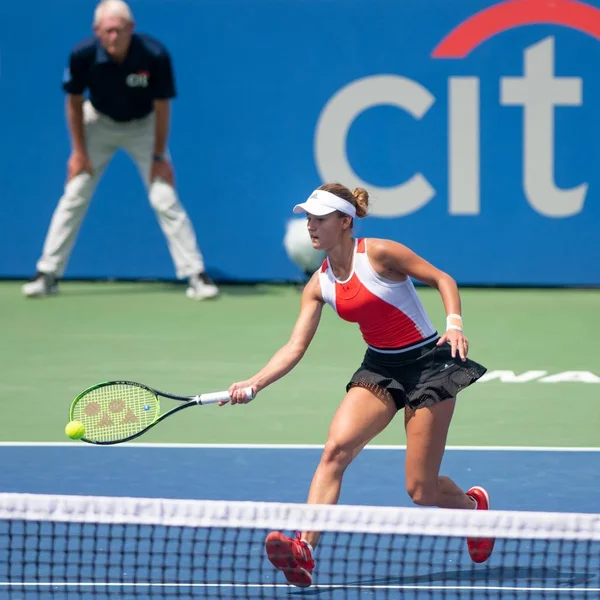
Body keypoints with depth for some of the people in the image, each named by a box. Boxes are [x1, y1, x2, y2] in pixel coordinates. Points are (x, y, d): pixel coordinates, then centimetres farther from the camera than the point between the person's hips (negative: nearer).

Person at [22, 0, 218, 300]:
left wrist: (159, 157, -15)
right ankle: (48, 273, 7)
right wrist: (79, 151, -8)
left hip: (143, 126, -1)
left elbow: (161, 107, -18)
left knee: (164, 200, -10)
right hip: (99, 122, 1)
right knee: (74, 197, -2)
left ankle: (196, 274, -4)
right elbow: (74, 102, -10)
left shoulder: (155, 56, -32)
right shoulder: (83, 55, -28)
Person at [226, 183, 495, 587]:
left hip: (429, 363, -5)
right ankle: (304, 551, -31)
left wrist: (454, 322, -26)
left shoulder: (379, 254, -15)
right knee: (336, 448, -21)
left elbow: (442, 279, -9)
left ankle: (474, 504, 33)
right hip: (380, 368, 5)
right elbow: (296, 347, -1)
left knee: (421, 490, -3)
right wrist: (254, 383, -15)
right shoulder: (320, 285, 1)